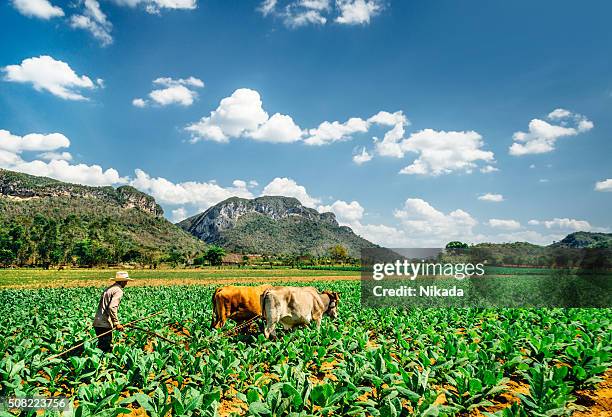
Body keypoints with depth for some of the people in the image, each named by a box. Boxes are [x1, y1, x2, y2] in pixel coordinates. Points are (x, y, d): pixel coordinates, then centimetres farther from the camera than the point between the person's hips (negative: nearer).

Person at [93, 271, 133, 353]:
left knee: (101, 346, 17)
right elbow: (112, 307, -24)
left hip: (97, 322, 9)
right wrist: (117, 323, -20)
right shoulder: (118, 291, -11)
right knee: (107, 348, -3)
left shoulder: (109, 289, 18)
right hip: (105, 324, -9)